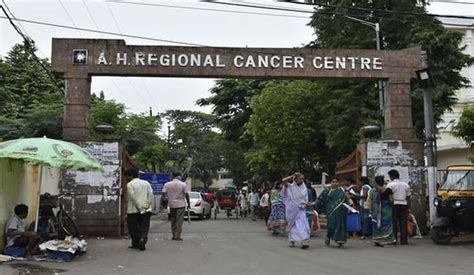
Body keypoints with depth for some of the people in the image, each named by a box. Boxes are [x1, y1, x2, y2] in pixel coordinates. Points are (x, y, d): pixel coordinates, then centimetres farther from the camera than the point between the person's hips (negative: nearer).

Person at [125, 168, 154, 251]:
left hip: (133, 210, -4)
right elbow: (151, 195, 2)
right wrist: (148, 206, -1)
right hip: (146, 210, 4)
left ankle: (136, 244, 15)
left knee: (133, 227, 10)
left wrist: (140, 208, -13)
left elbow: (133, 197, -14)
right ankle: (143, 238, -16)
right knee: (144, 227, 7)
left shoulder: (130, 185, -4)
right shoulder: (146, 183, 11)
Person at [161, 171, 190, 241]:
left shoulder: (167, 184, 0)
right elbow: (186, 194, -5)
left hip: (172, 205, 3)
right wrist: (188, 203, 5)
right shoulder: (183, 184, -5)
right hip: (181, 204, -2)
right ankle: (177, 236, 0)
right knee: (179, 221, 1)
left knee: (173, 221, 14)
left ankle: (174, 236, 16)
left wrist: (163, 204, 1)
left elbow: (163, 194, -4)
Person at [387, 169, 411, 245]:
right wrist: (408, 208, 15)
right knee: (403, 222, 4)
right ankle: (404, 240, 4)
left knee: (394, 222, 0)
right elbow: (408, 197, 14)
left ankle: (394, 239, 0)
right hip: (404, 205, 4)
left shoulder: (390, 185, -2)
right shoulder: (405, 184, 14)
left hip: (394, 205, -4)